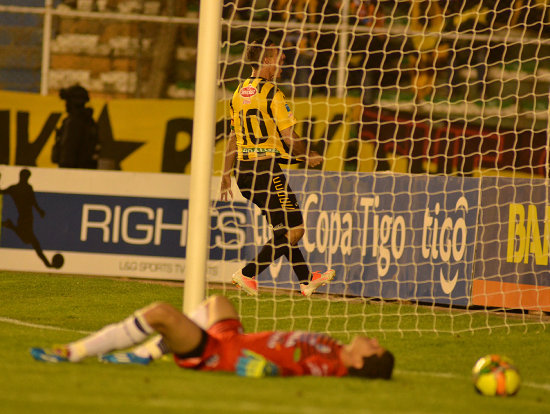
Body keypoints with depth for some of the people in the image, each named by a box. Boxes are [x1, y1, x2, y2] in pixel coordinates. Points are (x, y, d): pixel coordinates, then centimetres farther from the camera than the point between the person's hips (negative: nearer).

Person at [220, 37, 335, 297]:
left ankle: (306, 280, 26)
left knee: (282, 228, 19)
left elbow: (234, 138, 14)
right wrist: (308, 157, 6)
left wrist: (226, 176, 18)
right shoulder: (272, 94, -12)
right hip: (267, 169, -9)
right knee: (294, 229, -3)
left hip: (244, 170, 9)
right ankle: (247, 274, -7)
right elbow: (289, 137, -12)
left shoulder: (239, 93, 10)